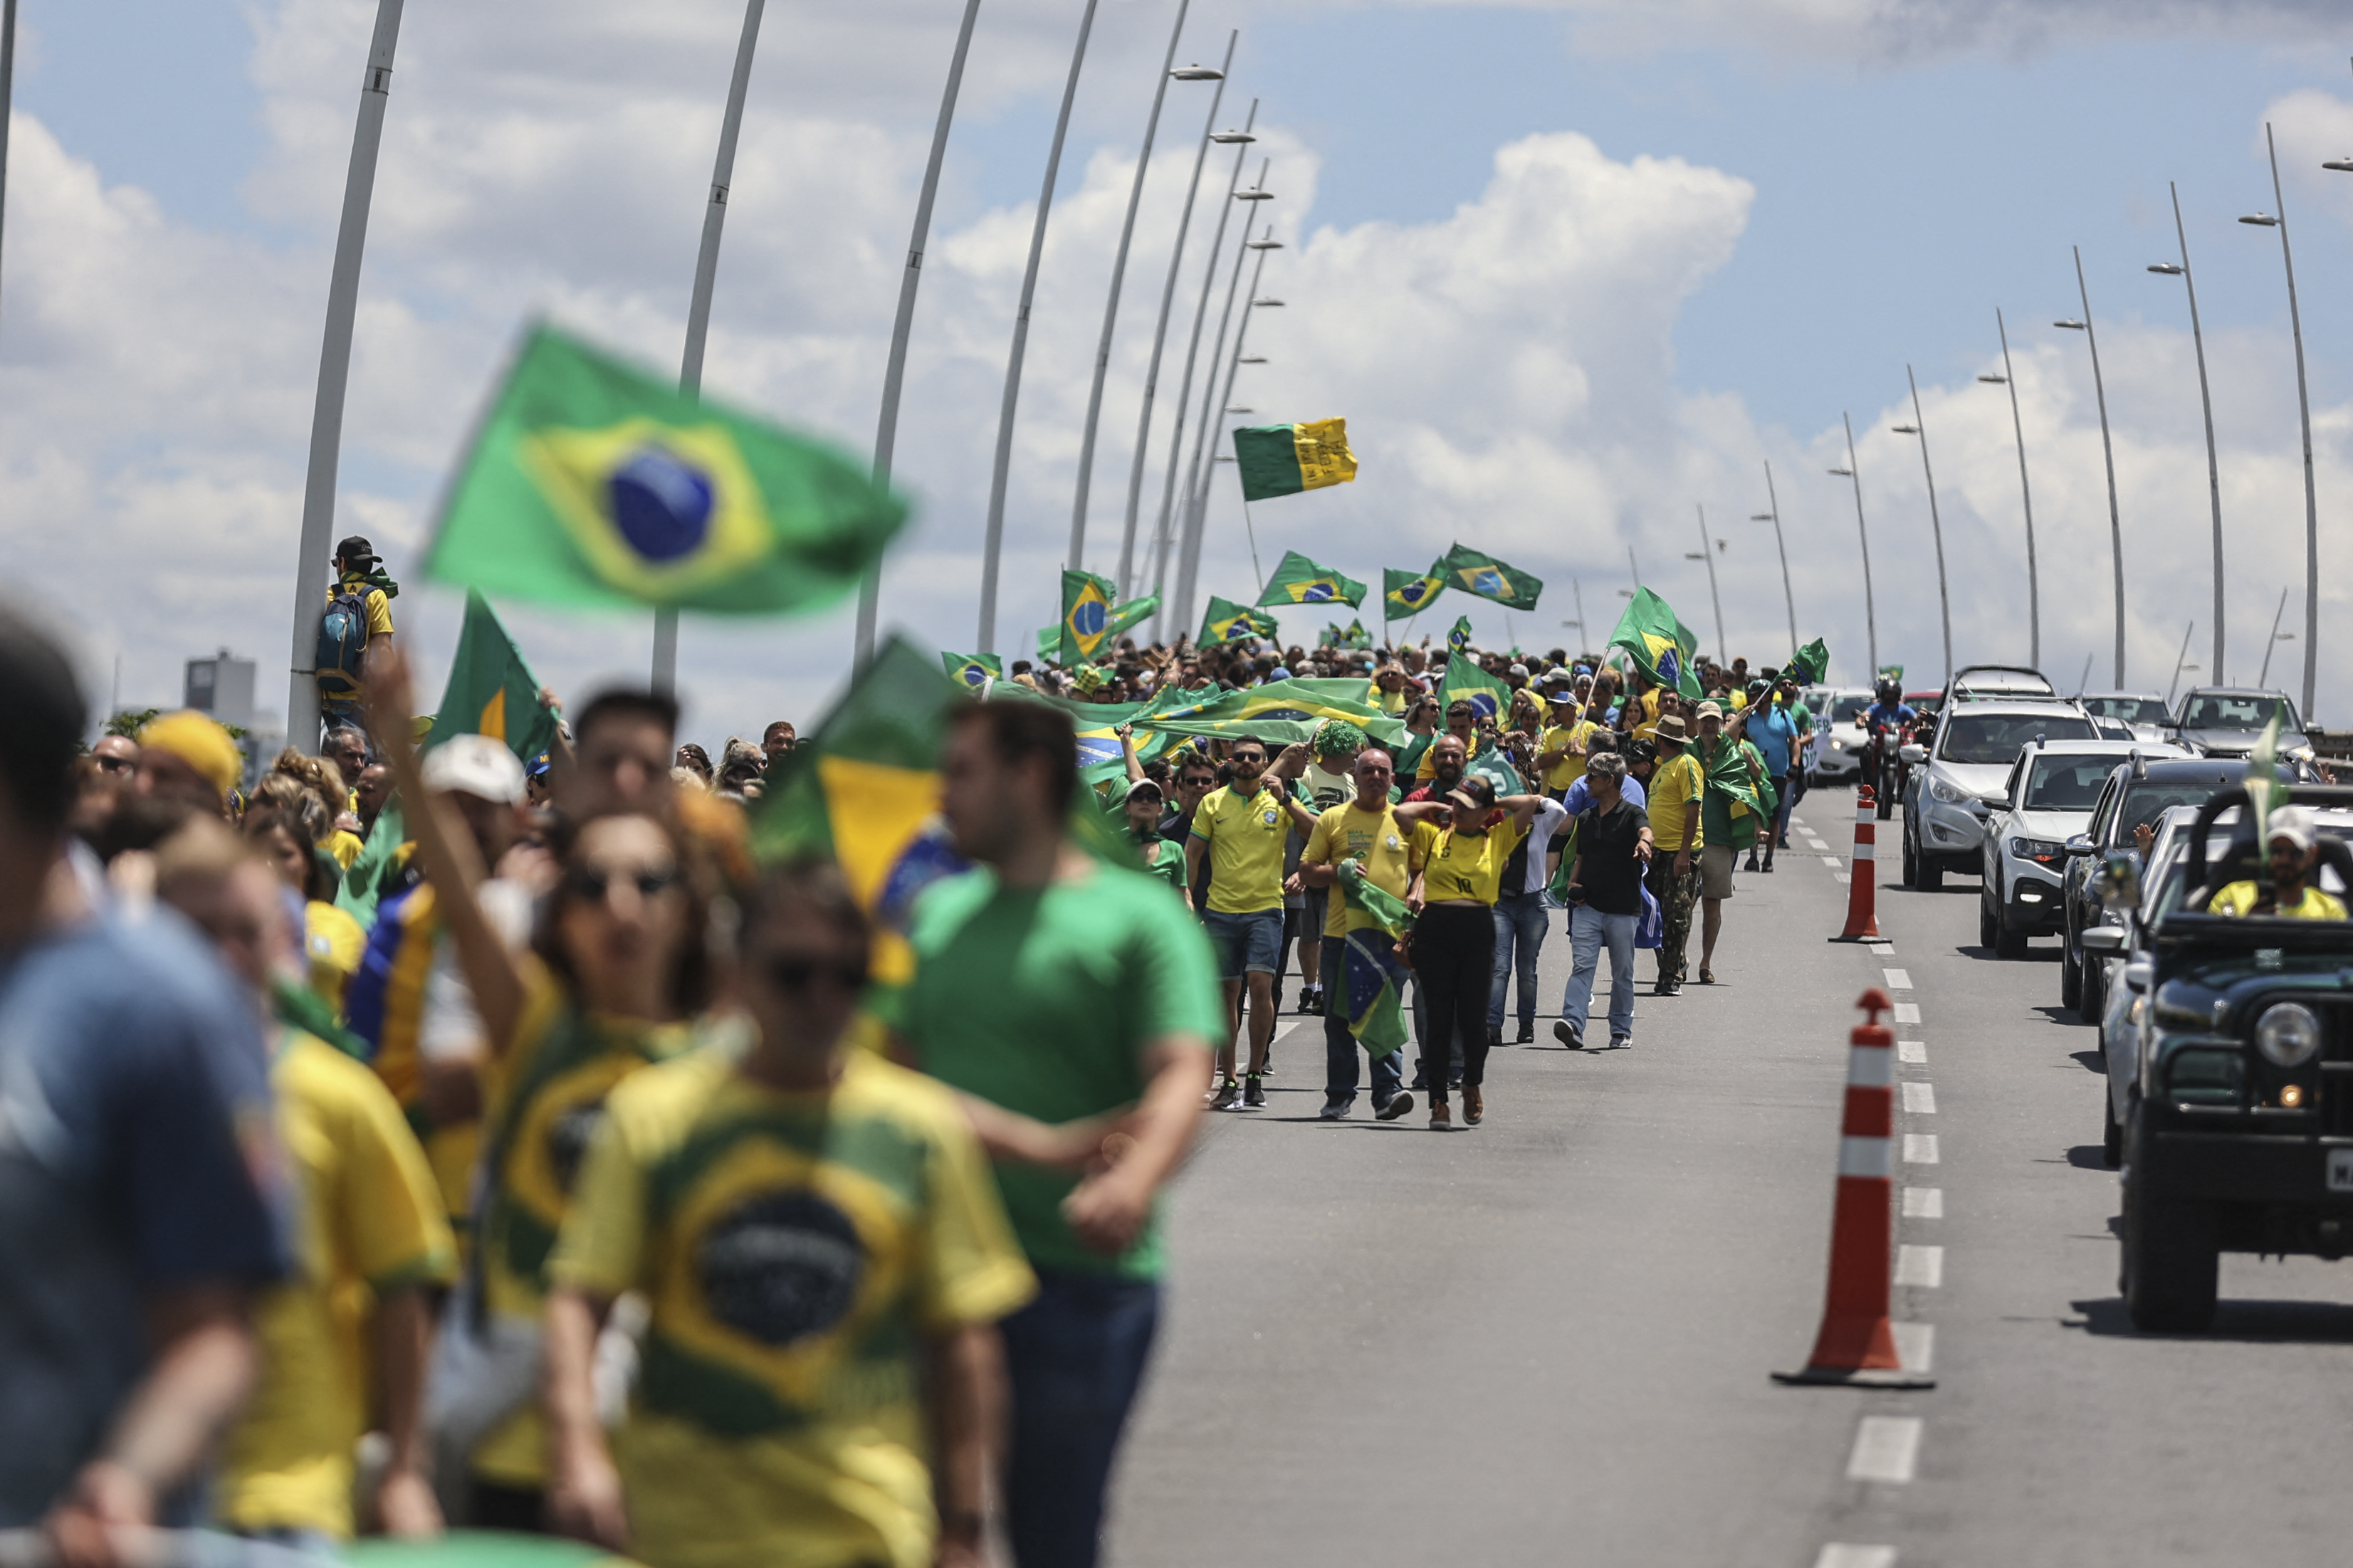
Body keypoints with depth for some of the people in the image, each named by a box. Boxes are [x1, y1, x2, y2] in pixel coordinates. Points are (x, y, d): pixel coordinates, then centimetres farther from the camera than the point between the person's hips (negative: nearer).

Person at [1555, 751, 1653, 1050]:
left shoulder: (1632, 814, -3)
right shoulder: (1587, 819, 15)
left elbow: (1645, 830, -26)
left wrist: (1643, 843, -51)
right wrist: (1573, 884, 5)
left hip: (1623, 908, -4)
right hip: (1588, 906, 4)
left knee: (1623, 972, 6)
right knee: (1582, 966, -9)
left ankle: (1622, 1031, 16)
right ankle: (1572, 1025, -21)